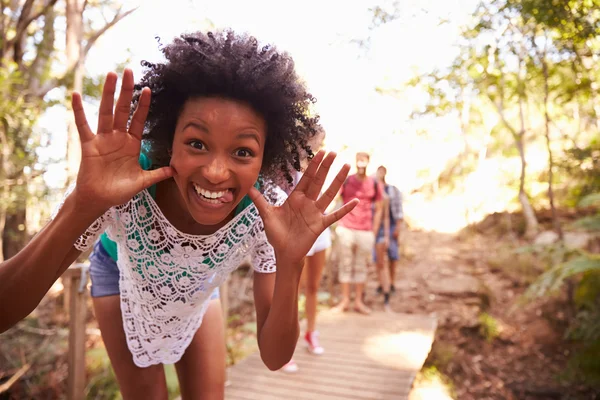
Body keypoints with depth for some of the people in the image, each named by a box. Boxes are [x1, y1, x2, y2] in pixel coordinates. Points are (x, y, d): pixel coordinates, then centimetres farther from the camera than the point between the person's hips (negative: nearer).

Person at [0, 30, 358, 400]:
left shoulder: (266, 212, -34)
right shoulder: (125, 185, -39)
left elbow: (274, 357, -28)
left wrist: (290, 265, -46)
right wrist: (83, 207, -53)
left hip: (196, 291, 2)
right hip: (124, 275, -1)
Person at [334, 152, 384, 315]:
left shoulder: (375, 184, 4)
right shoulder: (345, 181, 1)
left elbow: (379, 209, 8)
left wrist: (374, 232, 5)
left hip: (366, 232, 1)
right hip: (345, 229, -1)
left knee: (361, 266, 7)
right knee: (345, 265, 6)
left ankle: (358, 301, 16)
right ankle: (345, 300, 15)